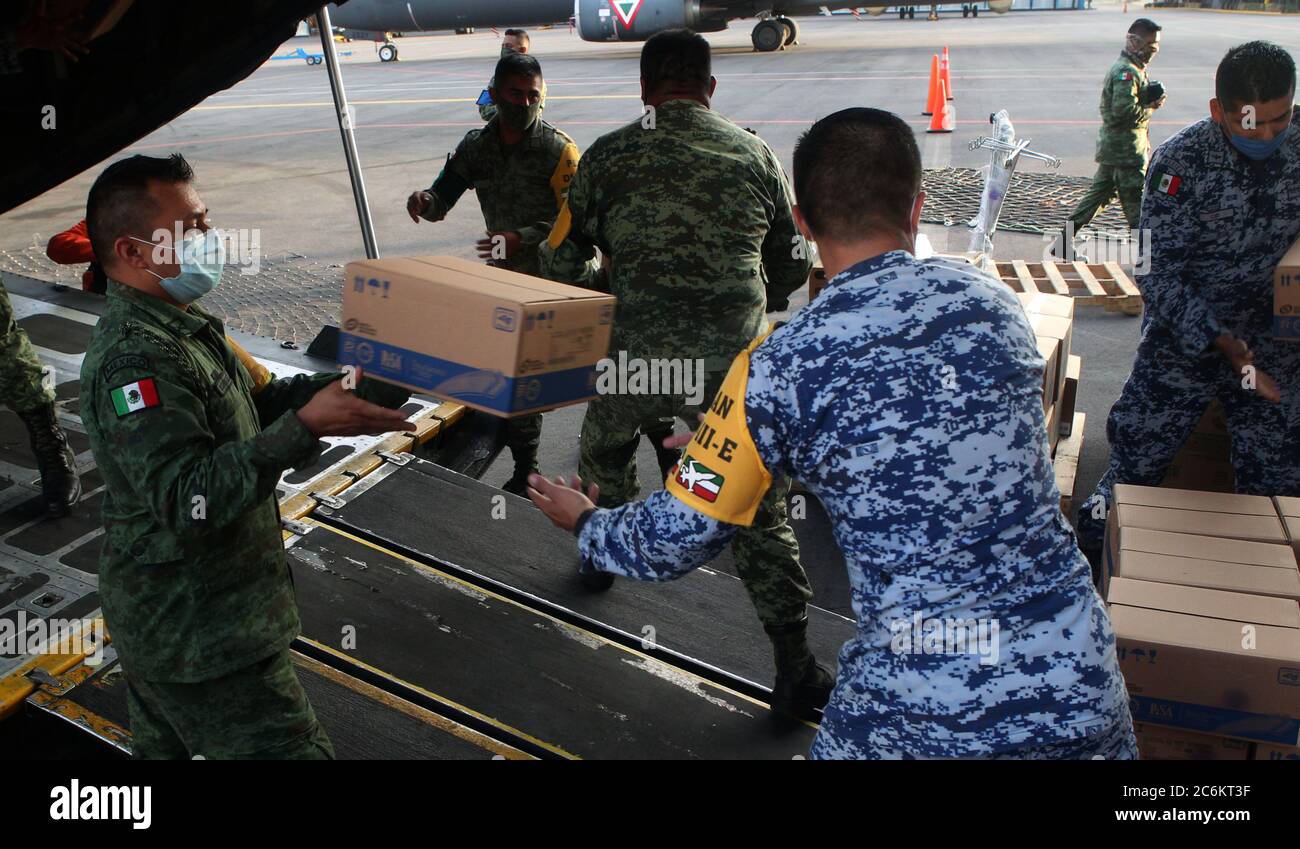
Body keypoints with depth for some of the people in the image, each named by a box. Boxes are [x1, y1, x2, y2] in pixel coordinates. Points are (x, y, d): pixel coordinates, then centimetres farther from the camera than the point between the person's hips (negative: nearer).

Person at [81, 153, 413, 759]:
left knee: (161, 745, 26)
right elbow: (188, 501, -33)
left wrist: (339, 387, 3)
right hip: (200, 638, -10)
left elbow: (247, 406, 16)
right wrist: (306, 428, -39)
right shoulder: (135, 358, -25)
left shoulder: (180, 324, 8)